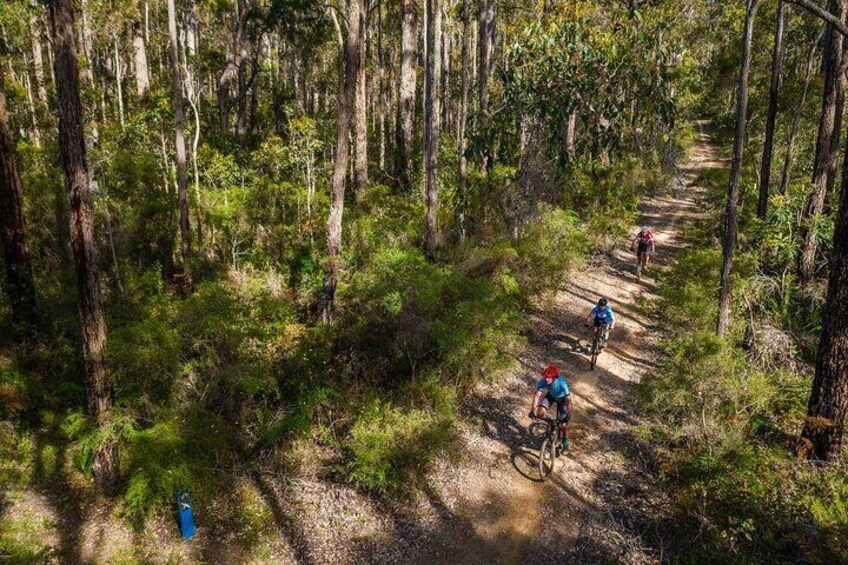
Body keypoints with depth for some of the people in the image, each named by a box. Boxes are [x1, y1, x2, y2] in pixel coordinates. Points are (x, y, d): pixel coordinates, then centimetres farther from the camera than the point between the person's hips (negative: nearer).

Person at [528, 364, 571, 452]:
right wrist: (532, 411, -39)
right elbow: (537, 395, -32)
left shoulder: (562, 383, -41)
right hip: (550, 395, 2)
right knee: (540, 413, -21)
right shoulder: (544, 381, -34)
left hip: (562, 398, -2)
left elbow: (568, 399, -42)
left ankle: (565, 441, 22)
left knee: (563, 424, -5)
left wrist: (568, 415, -49)